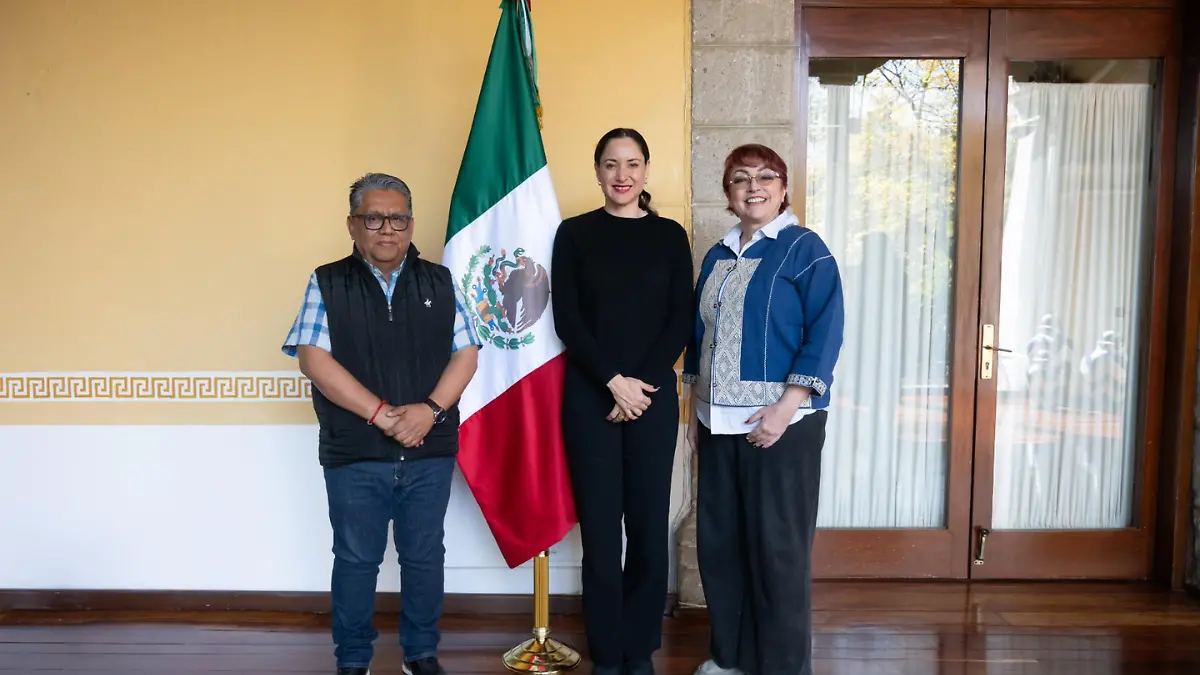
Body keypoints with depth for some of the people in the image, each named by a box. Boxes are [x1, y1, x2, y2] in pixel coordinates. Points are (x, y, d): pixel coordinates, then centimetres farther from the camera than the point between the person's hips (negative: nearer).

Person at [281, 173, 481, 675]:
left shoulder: (440, 283, 6)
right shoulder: (327, 284, 0)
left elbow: (465, 354, 2)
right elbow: (314, 358, -9)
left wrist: (430, 409, -14)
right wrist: (381, 414, -17)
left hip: (430, 454, 2)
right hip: (354, 456, -1)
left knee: (425, 557, 12)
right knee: (356, 559, 10)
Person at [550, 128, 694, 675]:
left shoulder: (670, 235, 7)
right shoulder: (574, 233, 4)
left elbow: (682, 321, 1)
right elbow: (567, 320, -2)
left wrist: (643, 384, -10)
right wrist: (614, 381, -12)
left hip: (654, 395, 1)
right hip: (589, 396, -1)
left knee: (650, 527, 4)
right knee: (600, 529, 1)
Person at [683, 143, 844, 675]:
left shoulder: (805, 249, -5)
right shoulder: (717, 256, 13)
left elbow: (825, 334, -12)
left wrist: (785, 408, -19)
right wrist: (696, 409, 15)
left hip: (781, 421, -6)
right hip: (719, 421, 6)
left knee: (777, 544, 2)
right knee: (719, 539, 11)